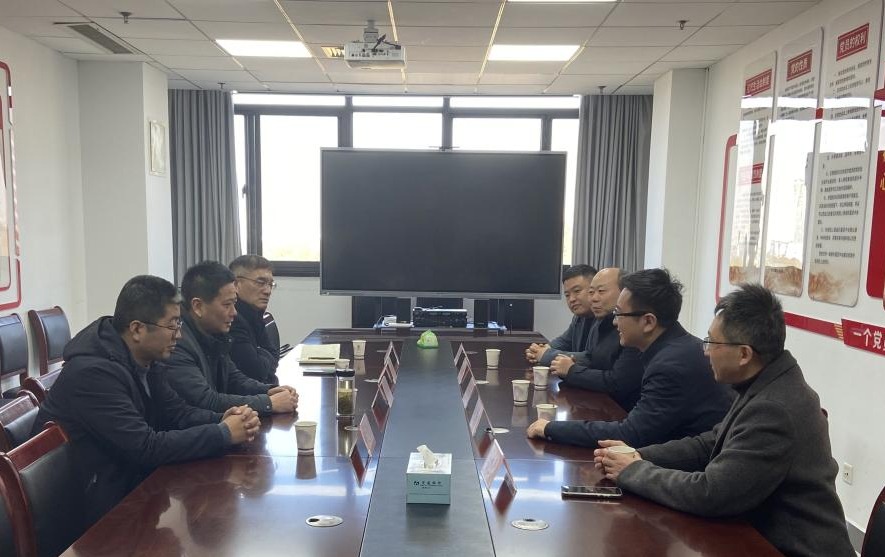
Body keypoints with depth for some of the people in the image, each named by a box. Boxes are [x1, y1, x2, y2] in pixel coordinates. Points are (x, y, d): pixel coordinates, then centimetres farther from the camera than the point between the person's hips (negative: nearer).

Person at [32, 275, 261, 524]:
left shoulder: (145, 360, -2)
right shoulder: (93, 372, -27)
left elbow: (176, 411, 5)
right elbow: (147, 448, -28)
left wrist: (223, 420, -13)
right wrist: (223, 434, -22)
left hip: (129, 480, 7)